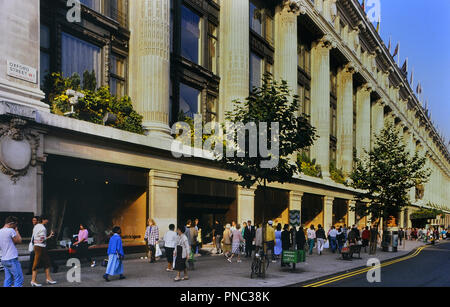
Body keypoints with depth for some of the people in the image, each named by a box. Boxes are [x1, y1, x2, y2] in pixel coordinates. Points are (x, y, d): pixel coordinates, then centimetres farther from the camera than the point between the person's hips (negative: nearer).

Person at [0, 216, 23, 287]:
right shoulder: (11, 230, -14)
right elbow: (19, 241, -6)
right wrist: (16, 231, 2)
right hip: (12, 259, -8)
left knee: (7, 280, 11)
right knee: (19, 279, -5)